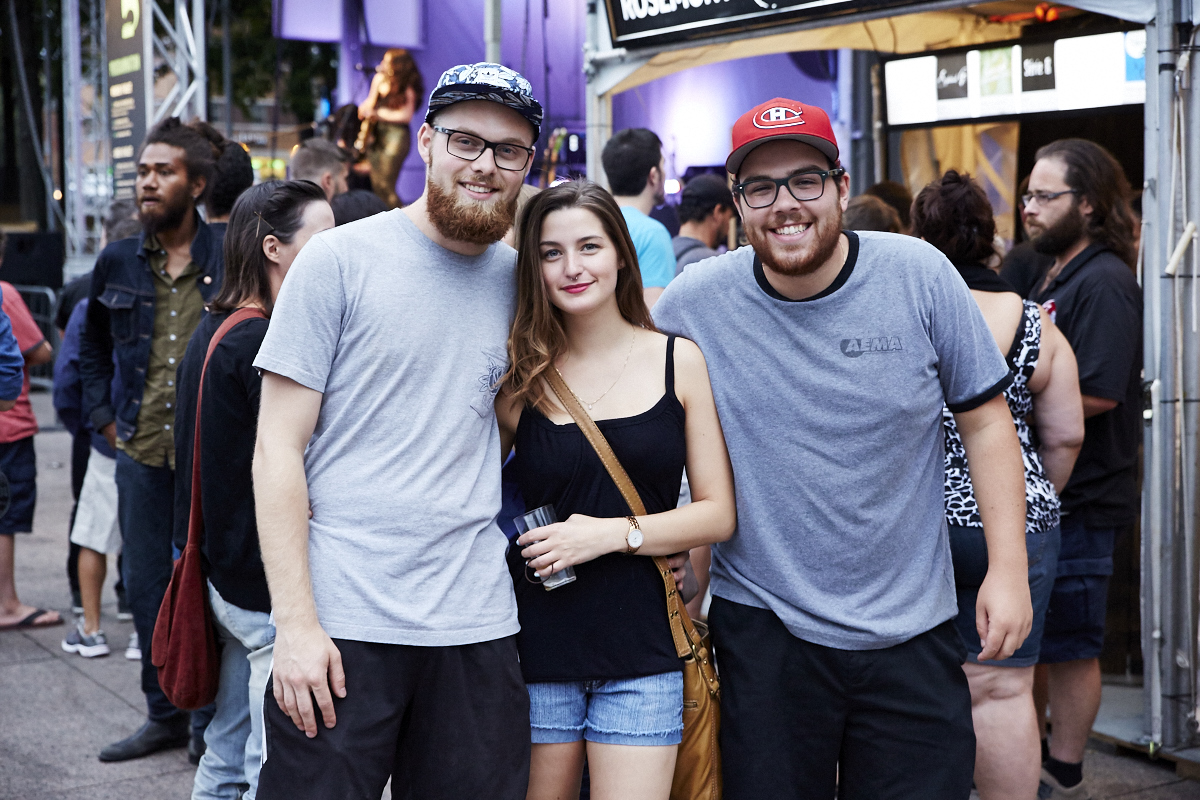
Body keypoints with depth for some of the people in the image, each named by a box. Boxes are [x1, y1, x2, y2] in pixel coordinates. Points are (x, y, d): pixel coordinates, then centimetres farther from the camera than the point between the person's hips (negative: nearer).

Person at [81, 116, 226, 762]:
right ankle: (165, 716, 23)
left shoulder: (230, 258, -5)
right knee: (146, 583, 10)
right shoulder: (118, 263, 7)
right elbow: (92, 347, 21)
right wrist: (105, 418, 12)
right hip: (142, 451, 4)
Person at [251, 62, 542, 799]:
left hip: (478, 625, 4)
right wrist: (295, 623, -12)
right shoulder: (339, 260, -3)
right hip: (342, 623, -4)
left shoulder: (519, 279, 9)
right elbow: (278, 449, -6)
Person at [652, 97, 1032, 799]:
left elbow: (986, 419, 1)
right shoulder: (695, 300, -6)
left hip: (912, 634, 0)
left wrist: (1009, 567, -4)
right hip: (764, 629, 0)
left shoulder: (919, 274, -6)